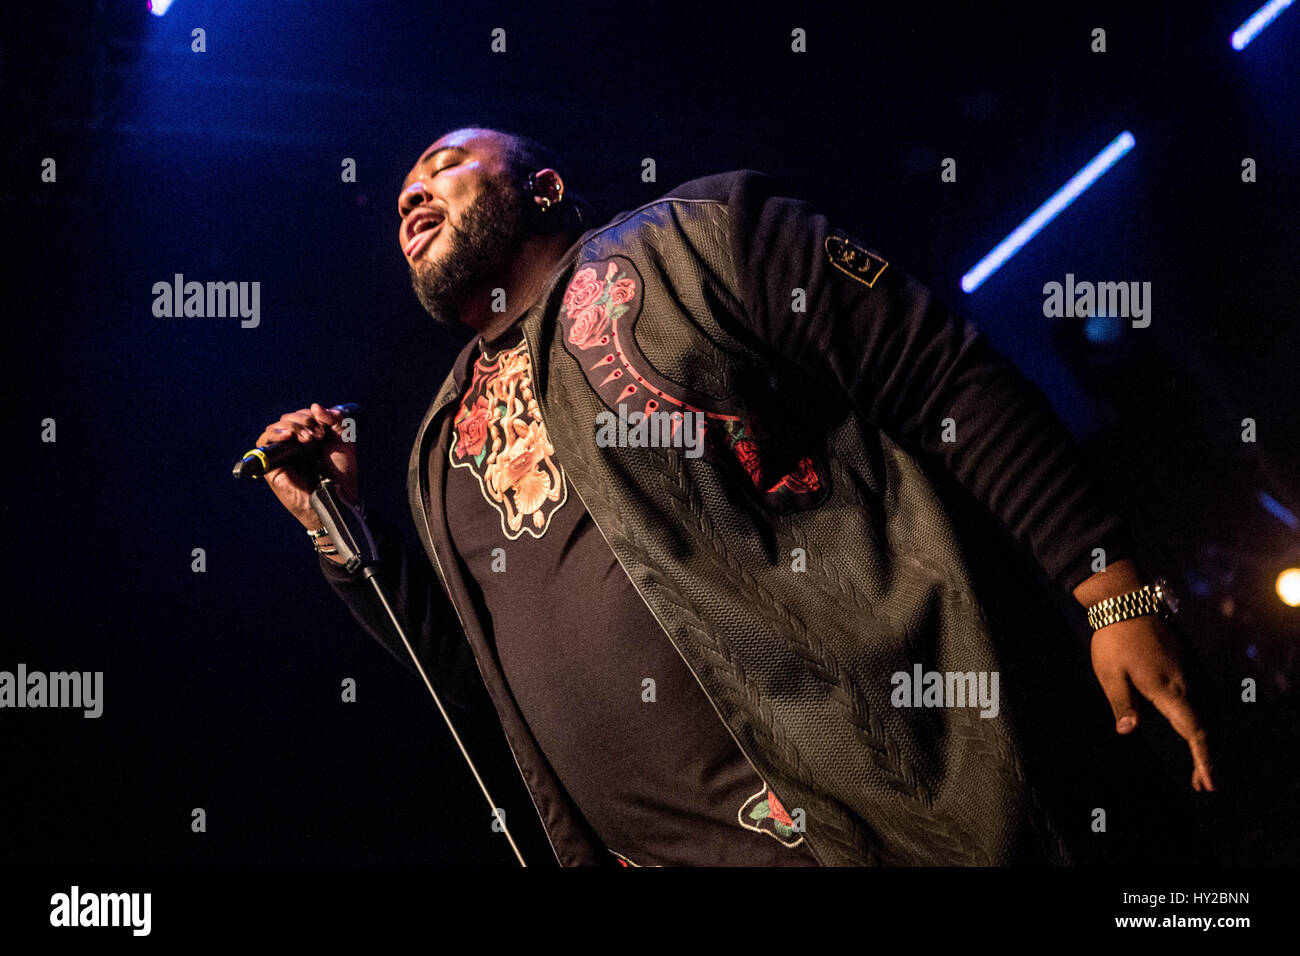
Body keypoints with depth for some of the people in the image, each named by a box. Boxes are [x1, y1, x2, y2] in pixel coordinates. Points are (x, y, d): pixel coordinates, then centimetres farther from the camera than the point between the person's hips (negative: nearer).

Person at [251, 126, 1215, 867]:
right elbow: (451, 650, 22)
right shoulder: (446, 444, 20)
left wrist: (1115, 590, -13)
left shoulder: (700, 235, 2)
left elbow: (953, 383, -5)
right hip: (679, 845, 5)